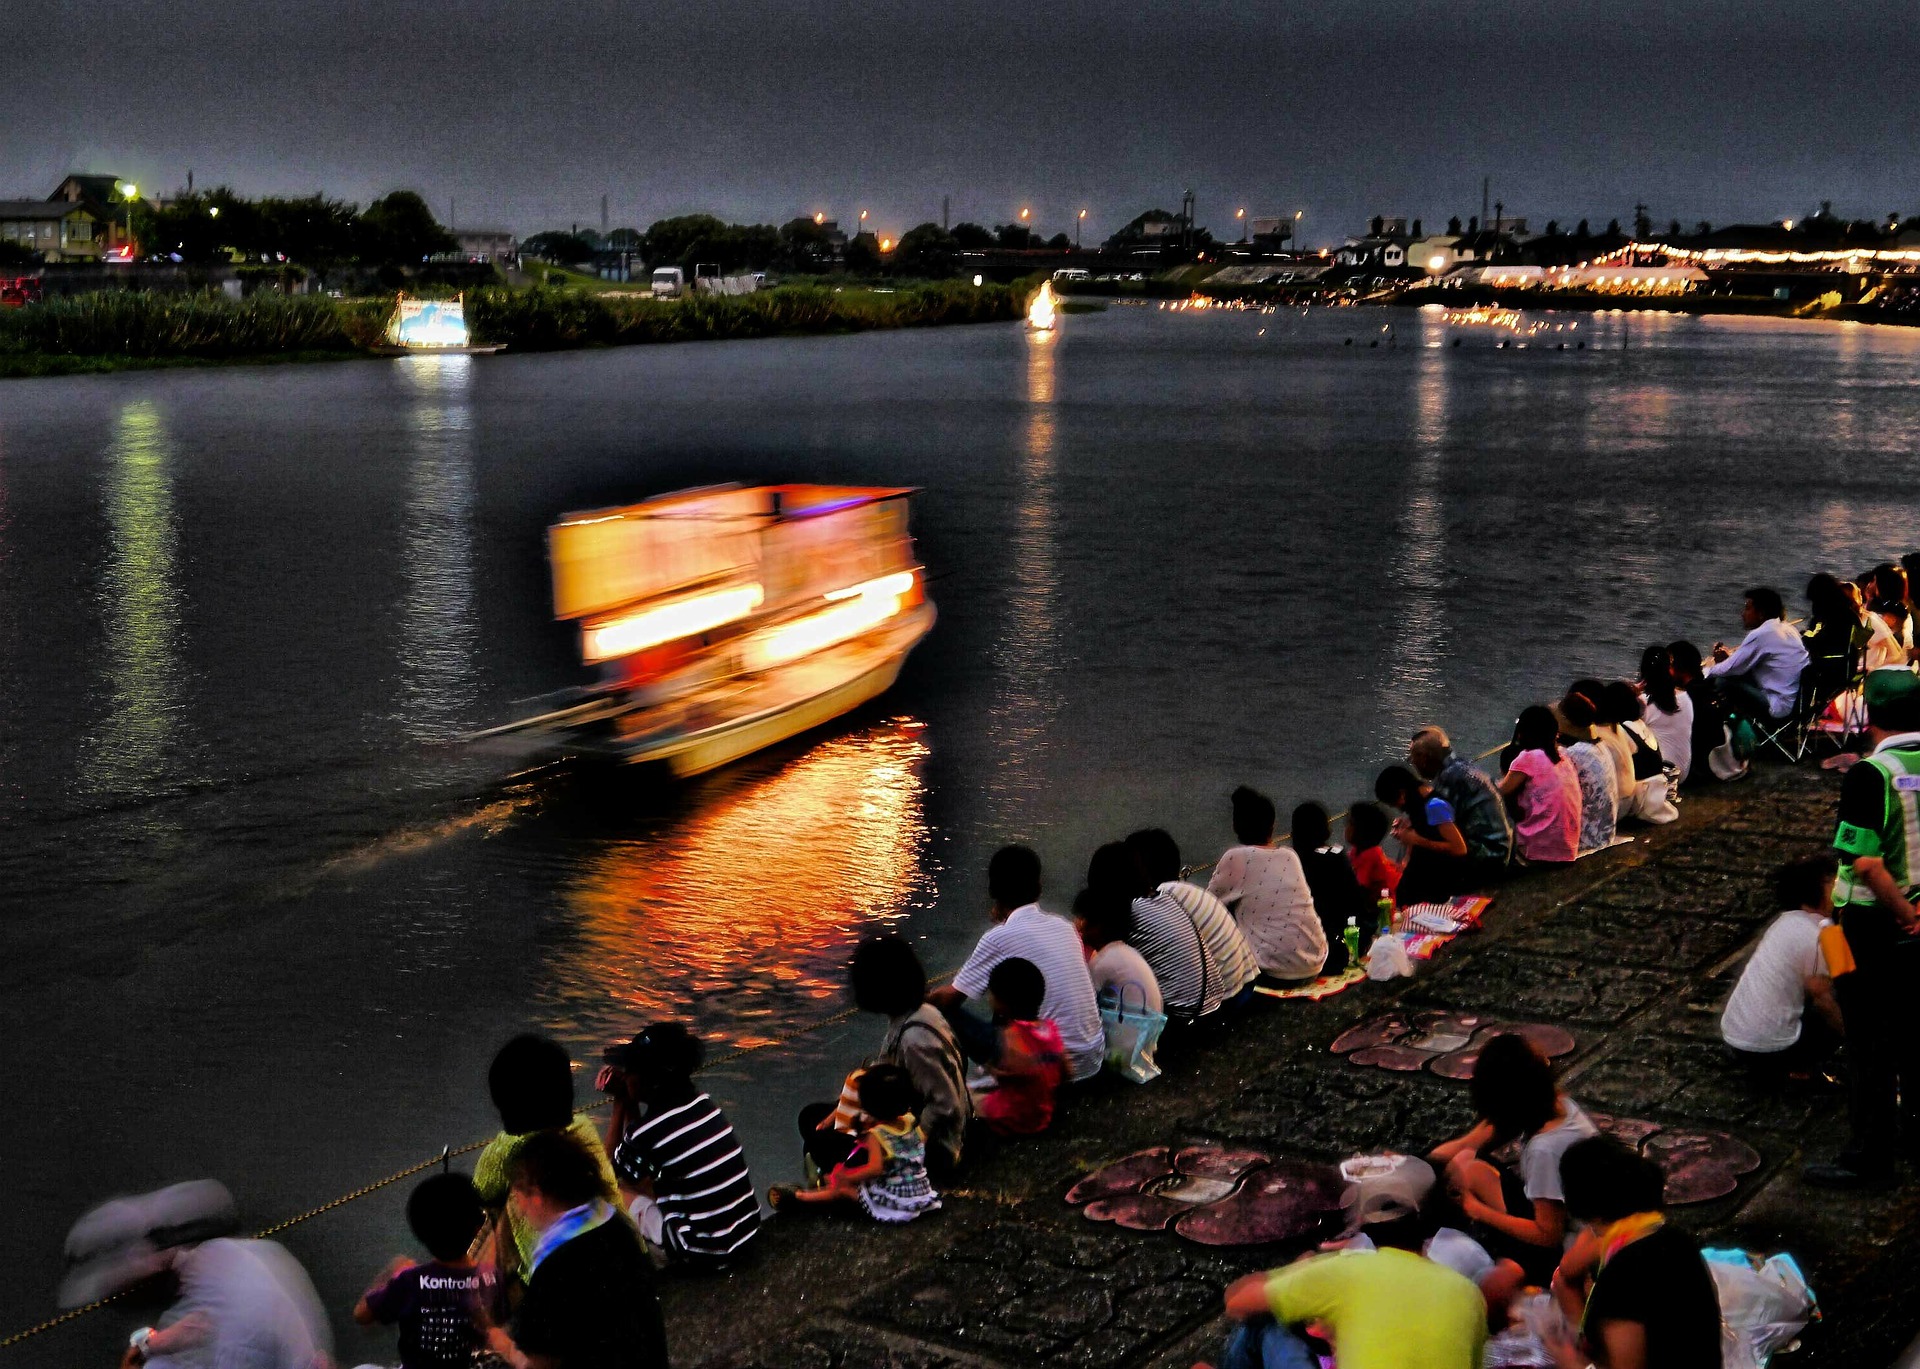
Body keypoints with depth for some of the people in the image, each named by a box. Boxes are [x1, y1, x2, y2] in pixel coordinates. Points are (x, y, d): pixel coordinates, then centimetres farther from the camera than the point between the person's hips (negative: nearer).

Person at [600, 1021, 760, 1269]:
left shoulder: (651, 1129, -20)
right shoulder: (699, 1102, 1)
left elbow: (608, 1170, 1)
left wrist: (621, 1104, 0)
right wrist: (628, 1102, 5)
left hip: (701, 1252, -7)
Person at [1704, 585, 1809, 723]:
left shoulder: (1760, 635, -17)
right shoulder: (1787, 629, 10)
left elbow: (1731, 669, -9)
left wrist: (1706, 672, 9)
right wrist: (1731, 653, 10)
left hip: (1779, 710, -9)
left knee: (1722, 683, -6)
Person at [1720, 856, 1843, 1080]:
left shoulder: (1787, 920, 8)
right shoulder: (1817, 937, -16)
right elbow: (1821, 999, -11)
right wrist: (1846, 1031, 5)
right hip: (1767, 1050, -8)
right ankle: (1798, 1068, 1)